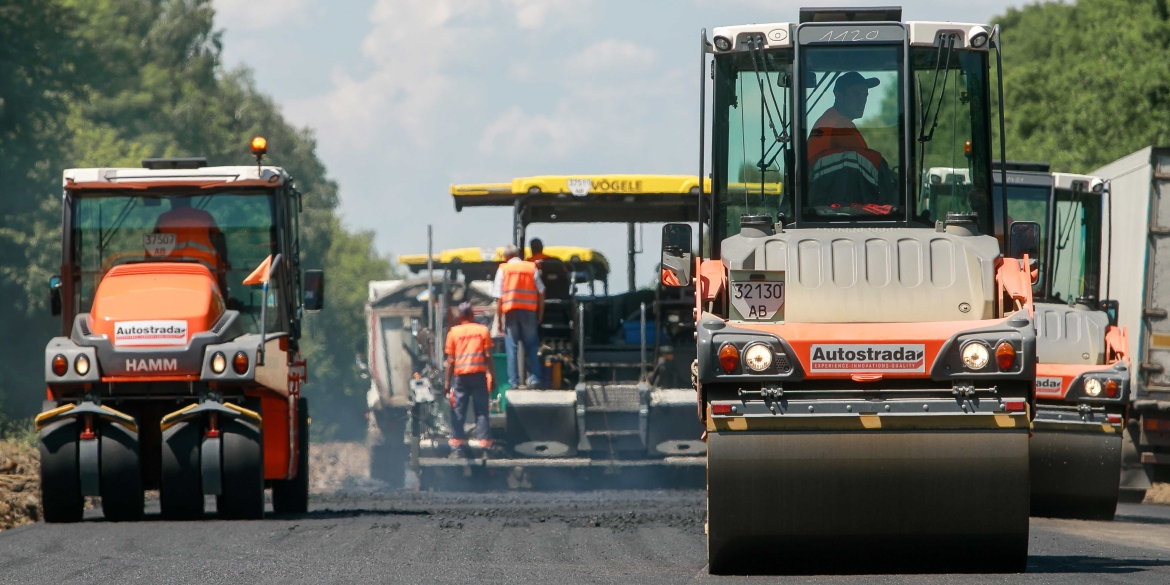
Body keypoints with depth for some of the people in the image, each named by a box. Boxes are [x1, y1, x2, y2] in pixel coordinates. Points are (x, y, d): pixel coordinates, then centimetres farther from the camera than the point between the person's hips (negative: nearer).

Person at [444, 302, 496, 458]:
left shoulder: (454, 332, 5)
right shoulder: (483, 330, 5)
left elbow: (450, 360, 2)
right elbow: (488, 356, 0)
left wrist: (447, 381, 6)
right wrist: (493, 376, 5)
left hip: (460, 375, 0)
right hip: (479, 375, 0)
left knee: (458, 413, 3)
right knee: (481, 412, 1)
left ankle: (458, 449, -2)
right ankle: (485, 448, -4)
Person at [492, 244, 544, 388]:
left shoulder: (503, 269, 2)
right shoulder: (532, 268, 6)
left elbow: (499, 297, -2)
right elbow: (541, 293, 3)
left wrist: (498, 318, 2)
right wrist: (540, 314, 10)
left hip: (510, 311, -1)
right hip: (529, 311, 1)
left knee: (512, 347, 3)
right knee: (531, 345, 9)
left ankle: (514, 380, -1)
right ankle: (534, 378, 0)